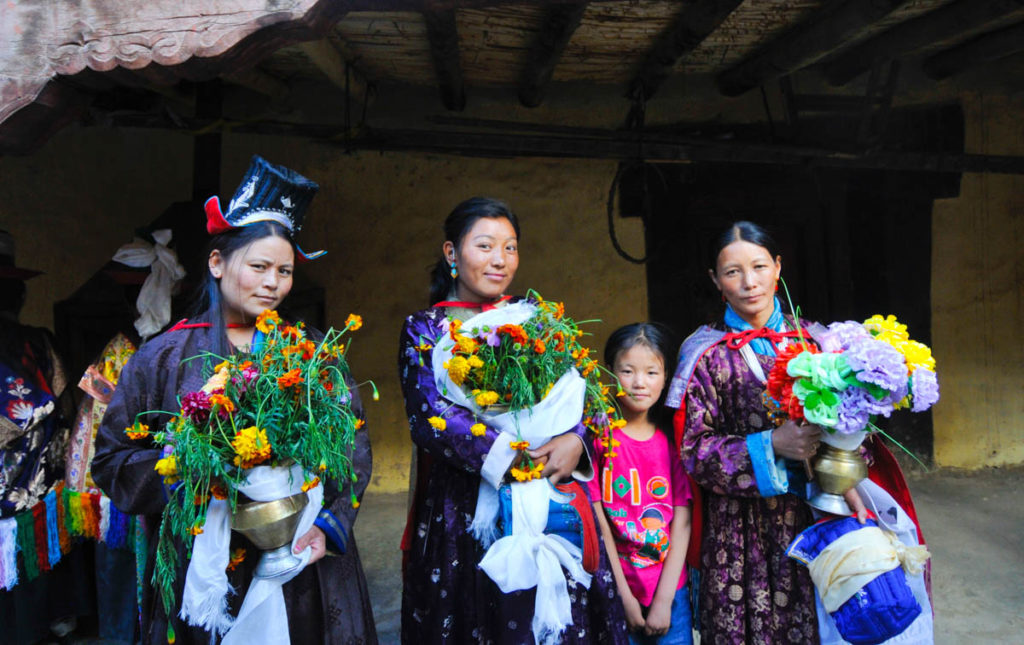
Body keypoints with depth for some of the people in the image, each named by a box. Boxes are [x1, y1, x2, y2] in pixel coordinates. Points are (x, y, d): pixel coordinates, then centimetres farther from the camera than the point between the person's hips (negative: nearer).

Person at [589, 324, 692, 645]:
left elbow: (681, 524, -2)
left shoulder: (673, 440, 1)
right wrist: (624, 596, -10)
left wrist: (664, 600, -8)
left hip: (671, 591, 2)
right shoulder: (597, 435, -8)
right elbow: (598, 523, -9)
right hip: (616, 592, -2)